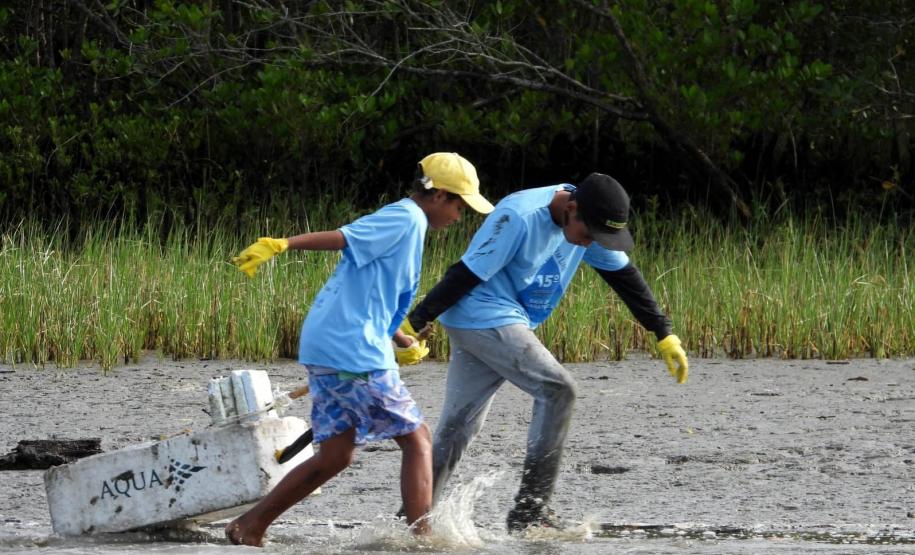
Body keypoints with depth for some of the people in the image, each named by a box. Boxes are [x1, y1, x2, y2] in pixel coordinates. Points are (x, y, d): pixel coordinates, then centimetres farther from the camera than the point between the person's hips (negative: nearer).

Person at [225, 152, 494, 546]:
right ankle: (421, 537, -7)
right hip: (354, 351, -10)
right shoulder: (406, 218, -7)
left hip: (325, 350, 10)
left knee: (335, 457, 12)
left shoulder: (400, 220, 23)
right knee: (417, 439, -3)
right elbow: (342, 238, -20)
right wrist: (279, 246, -28)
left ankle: (249, 526, 13)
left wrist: (403, 344, 23)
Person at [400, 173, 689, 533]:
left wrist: (665, 336, 10)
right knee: (556, 389, -15)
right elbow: (466, 274, -22)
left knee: (458, 425, 7)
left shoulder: (587, 222, 2)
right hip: (482, 316, -9)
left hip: (507, 324, 9)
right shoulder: (519, 218, -23)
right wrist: (415, 323, -19)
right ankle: (530, 509, -13)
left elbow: (624, 275, 10)